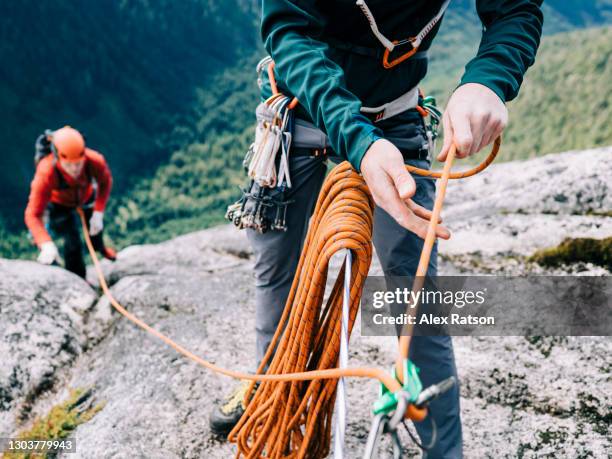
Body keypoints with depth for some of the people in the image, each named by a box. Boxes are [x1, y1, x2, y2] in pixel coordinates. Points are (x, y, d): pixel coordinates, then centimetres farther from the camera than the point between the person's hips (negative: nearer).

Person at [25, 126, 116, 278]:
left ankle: (99, 247, 64)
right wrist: (47, 245, -58)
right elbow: (33, 215, -44)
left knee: (96, 226, 26)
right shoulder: (46, 174, -46)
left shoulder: (95, 161, -40)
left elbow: (105, 182, -15)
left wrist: (98, 213, -22)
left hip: (87, 196, 3)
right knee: (73, 243, -8)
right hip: (59, 203, -3)